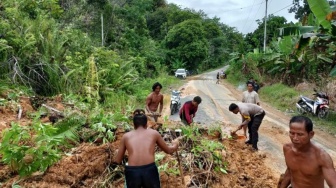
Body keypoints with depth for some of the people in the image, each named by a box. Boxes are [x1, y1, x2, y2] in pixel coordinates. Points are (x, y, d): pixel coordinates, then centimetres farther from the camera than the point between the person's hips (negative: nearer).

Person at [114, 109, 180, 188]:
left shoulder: (126, 136, 16)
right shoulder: (154, 133, 16)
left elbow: (117, 161, 20)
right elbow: (169, 150, 29)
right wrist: (175, 144, 50)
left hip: (132, 173, 1)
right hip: (150, 170, 0)